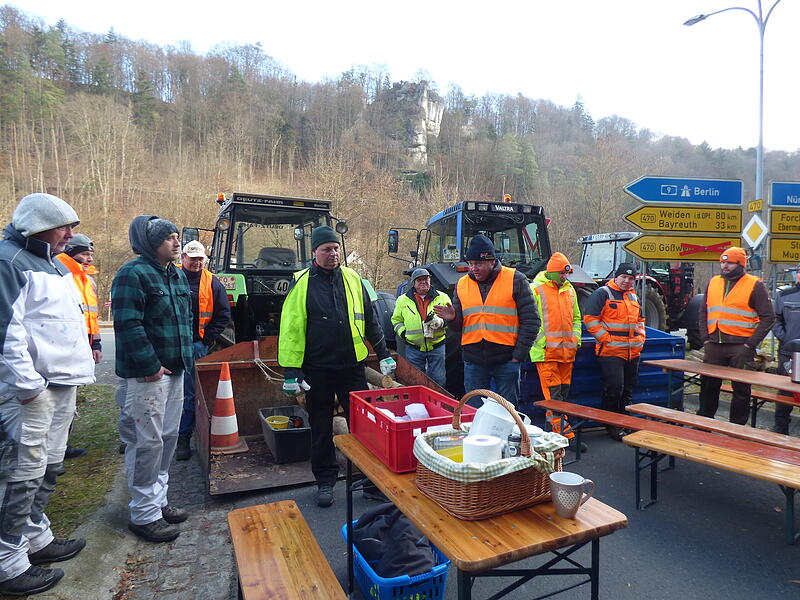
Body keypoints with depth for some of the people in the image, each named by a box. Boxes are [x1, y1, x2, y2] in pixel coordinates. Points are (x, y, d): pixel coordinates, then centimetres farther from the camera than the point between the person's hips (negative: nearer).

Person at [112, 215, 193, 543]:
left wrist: (186, 355, 13)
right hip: (147, 374, -9)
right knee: (148, 442, -1)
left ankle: (158, 500, 32)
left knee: (168, 437, 17)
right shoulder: (133, 274, -13)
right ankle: (144, 514, 13)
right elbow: (128, 325, -20)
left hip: (175, 370, 9)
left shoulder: (177, 275, 14)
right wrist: (150, 366, -20)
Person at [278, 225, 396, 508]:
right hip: (317, 369, -2)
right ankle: (325, 481, 27)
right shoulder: (302, 283, -4)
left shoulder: (353, 279, 6)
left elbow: (369, 320, 13)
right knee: (321, 428, 10)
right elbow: (290, 329, -6)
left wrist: (383, 353, 13)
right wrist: (291, 370, -9)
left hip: (352, 365, 3)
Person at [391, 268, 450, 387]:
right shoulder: (402, 300, 5)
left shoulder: (442, 298, 3)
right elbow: (396, 320, 15)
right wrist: (403, 332, -3)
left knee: (438, 381, 6)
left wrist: (440, 322, -16)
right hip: (413, 349, 1)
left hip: (437, 347, 0)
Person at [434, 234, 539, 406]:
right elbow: (459, 326, 12)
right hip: (473, 361, 3)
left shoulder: (515, 279, -3)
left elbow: (531, 321, -3)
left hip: (506, 359, -3)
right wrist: (453, 319, -11)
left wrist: (519, 355, -7)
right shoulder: (462, 284, 8)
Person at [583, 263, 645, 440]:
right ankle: (611, 426, 7)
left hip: (633, 352, 8)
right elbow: (590, 318, -13)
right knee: (613, 388, -7)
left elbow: (639, 320, 31)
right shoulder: (603, 293, -6)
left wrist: (641, 338, 15)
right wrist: (606, 338, -15)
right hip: (611, 351, -8)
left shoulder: (633, 296, 19)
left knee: (628, 389, 13)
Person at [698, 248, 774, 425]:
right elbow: (703, 312, 15)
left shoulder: (755, 285, -2)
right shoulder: (713, 282, 11)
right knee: (708, 386, 11)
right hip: (714, 345, 4)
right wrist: (705, 339, 5)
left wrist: (750, 344, -10)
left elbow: (768, 317, -4)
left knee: (741, 390, 6)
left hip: (740, 347, -4)